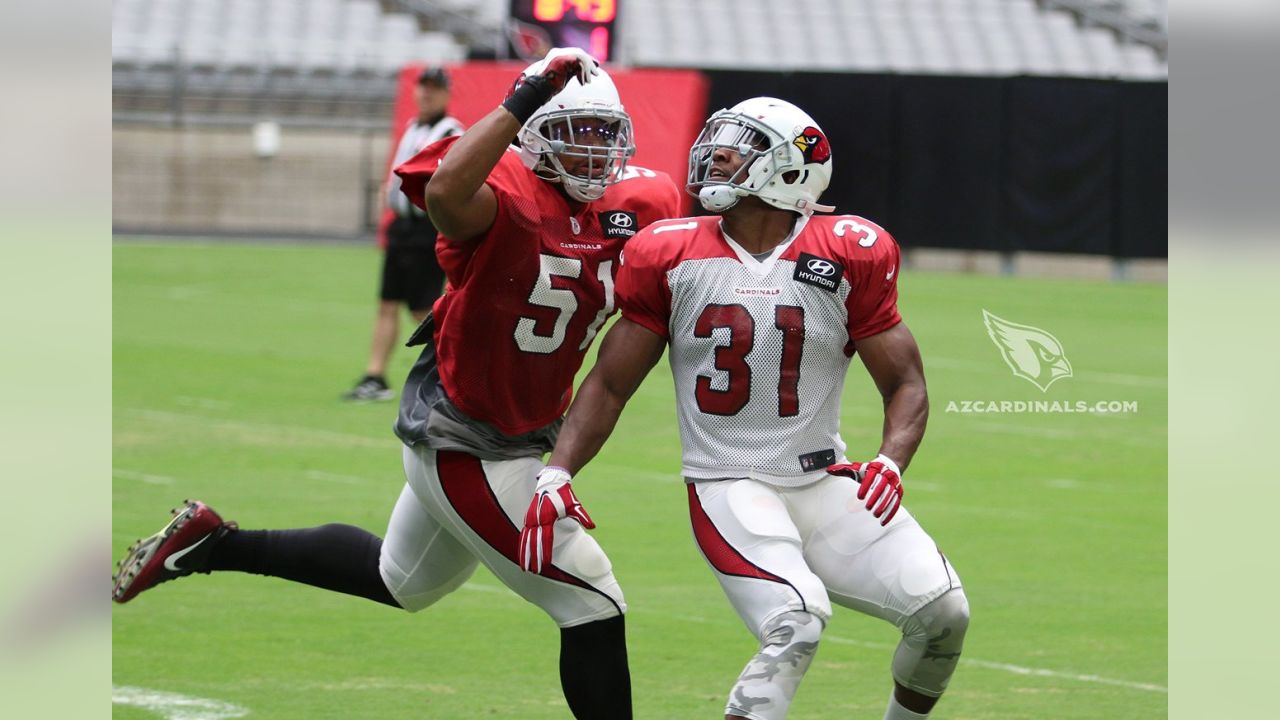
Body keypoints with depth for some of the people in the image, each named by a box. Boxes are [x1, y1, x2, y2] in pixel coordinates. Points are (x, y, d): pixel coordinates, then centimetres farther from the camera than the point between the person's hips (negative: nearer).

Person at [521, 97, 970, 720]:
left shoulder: (849, 258, -2)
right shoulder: (673, 257, 0)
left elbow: (905, 385, 3)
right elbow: (611, 383, 5)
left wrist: (890, 461, -18)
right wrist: (556, 474, -8)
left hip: (825, 482, 2)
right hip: (728, 488, -2)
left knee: (941, 614, -11)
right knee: (797, 623, -27)